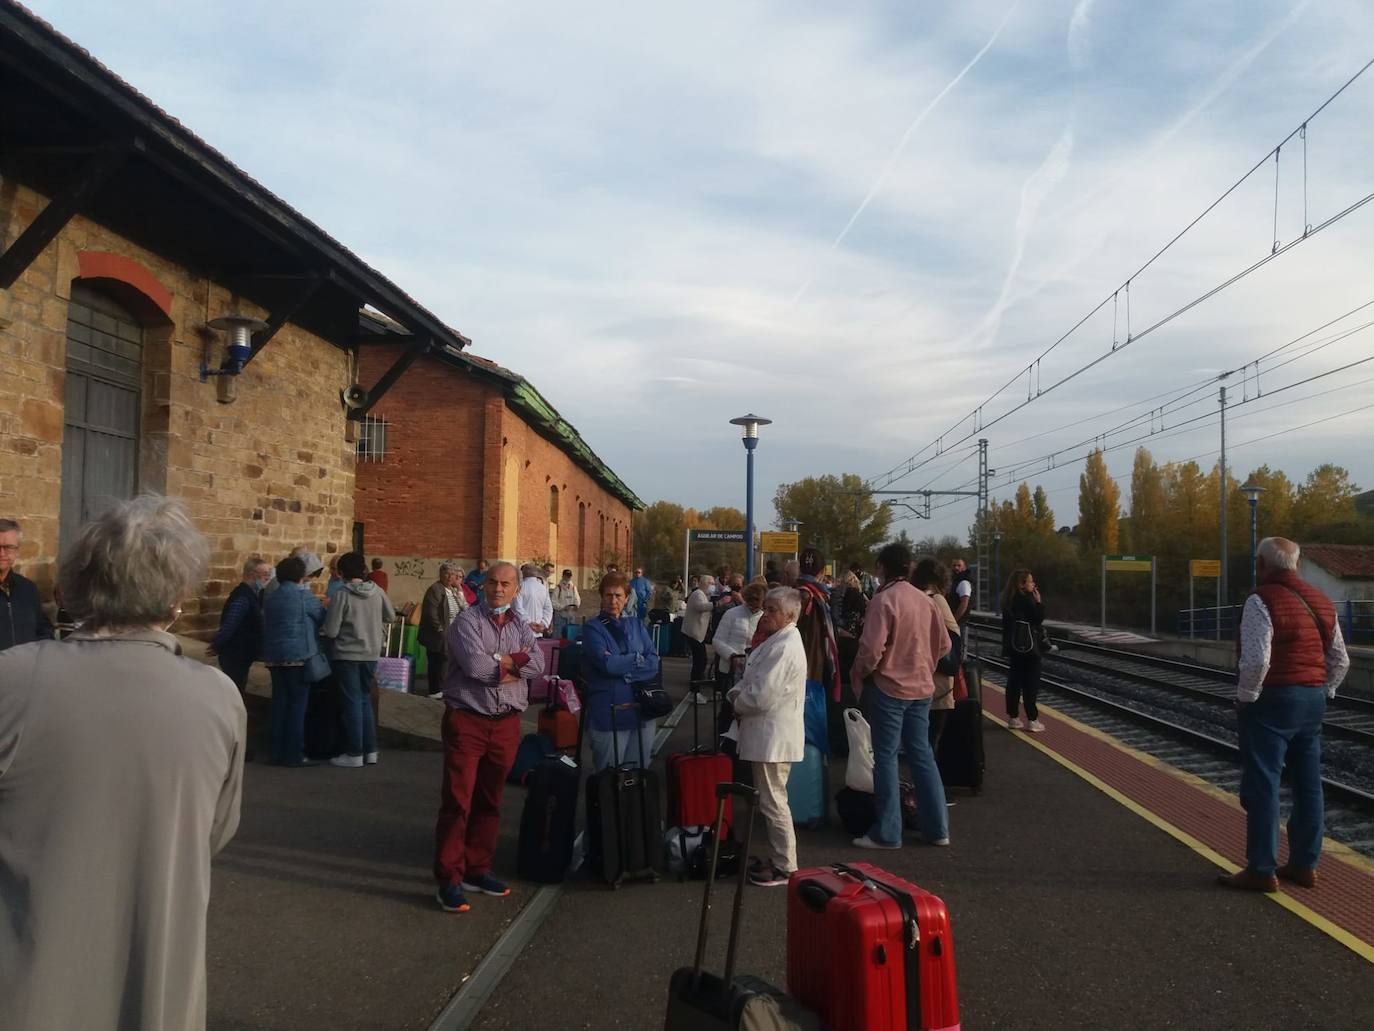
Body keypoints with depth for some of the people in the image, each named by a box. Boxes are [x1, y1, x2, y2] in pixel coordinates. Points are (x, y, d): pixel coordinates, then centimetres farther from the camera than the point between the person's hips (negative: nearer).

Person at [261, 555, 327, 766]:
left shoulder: (270, 598, 13)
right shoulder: (303, 595, -9)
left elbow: (266, 627, 19)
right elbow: (323, 618, 0)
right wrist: (323, 606, 20)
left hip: (274, 657, 7)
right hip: (298, 656, -7)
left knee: (279, 702, 10)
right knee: (297, 704, -2)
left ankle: (277, 753, 13)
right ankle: (294, 754, -1)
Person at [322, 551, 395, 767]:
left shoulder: (343, 595, -15)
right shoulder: (377, 592, -3)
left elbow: (331, 631, -13)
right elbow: (391, 616, 12)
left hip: (347, 655, -4)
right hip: (371, 654, 4)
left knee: (352, 703, 4)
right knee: (365, 700, 16)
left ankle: (354, 754, 8)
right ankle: (370, 751, 18)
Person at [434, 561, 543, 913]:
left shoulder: (520, 626, 12)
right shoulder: (467, 621, -5)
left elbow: (537, 663, -4)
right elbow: (475, 665, -20)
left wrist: (497, 661, -14)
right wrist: (513, 662, -6)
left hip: (507, 723, 6)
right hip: (467, 721, -5)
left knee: (489, 802, 14)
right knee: (457, 801, -5)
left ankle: (477, 870, 26)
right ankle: (448, 880, 2)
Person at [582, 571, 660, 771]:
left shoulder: (636, 626, 12)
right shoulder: (593, 628, -1)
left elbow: (654, 662, 0)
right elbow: (606, 664, -16)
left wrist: (623, 669, -13)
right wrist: (637, 659, -3)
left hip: (642, 711, 4)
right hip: (608, 714, -4)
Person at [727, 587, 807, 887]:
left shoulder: (785, 648, -22)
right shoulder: (777, 641, 12)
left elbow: (761, 696, -25)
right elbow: (751, 680, 19)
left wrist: (737, 704, -7)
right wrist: (736, 693, -1)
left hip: (774, 738, -11)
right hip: (768, 735, 11)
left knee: (773, 802, 0)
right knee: (771, 800, 20)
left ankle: (785, 867, 11)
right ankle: (777, 857, 32)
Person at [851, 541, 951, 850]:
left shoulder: (883, 599, -16)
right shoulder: (925, 600, 4)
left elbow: (871, 649, -20)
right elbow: (943, 643, 10)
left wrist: (859, 674, -3)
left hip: (888, 687, -6)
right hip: (921, 687, 6)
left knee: (886, 757, 1)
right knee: (922, 755, 14)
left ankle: (887, 833, 6)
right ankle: (937, 828, 19)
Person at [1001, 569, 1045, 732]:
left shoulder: (1010, 599, 9)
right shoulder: (1025, 599, -16)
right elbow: (1039, 618, -14)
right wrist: (1038, 601, -6)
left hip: (1013, 647, 8)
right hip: (1027, 647, -8)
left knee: (1014, 682, 11)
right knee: (1031, 684, -2)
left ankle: (1013, 718, 16)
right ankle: (1032, 720, -1)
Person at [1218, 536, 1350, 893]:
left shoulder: (1262, 601, -15)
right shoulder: (1321, 601, 11)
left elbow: (1256, 660, -23)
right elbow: (1340, 660, 14)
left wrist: (1245, 697, -10)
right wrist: (1321, 693, 18)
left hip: (1272, 702, -8)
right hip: (1313, 701, 8)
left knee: (1262, 786, -3)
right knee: (1308, 785, 14)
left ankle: (1262, 870, 0)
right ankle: (1304, 864, 22)